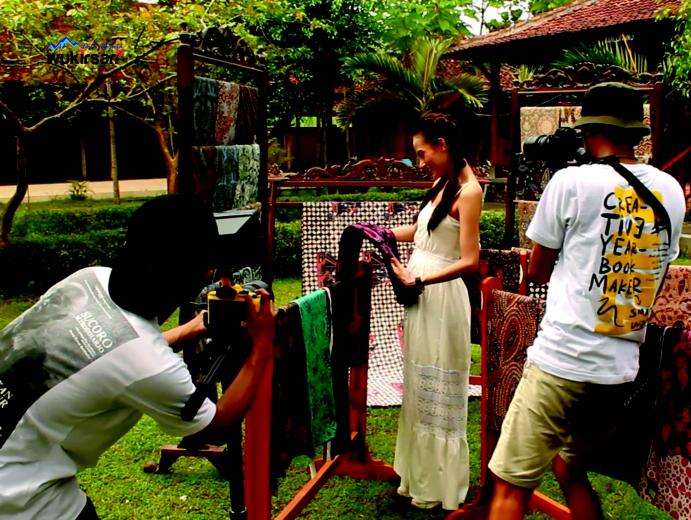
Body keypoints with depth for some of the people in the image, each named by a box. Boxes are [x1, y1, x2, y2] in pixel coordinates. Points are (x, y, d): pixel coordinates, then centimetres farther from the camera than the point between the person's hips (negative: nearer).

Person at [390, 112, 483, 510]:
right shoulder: (441, 185, 11)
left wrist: (419, 280, -25)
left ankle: (439, 488, 21)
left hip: (441, 296, -8)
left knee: (439, 390, 4)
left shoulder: (468, 191, -15)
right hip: (421, 294, 8)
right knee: (420, 385, 16)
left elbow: (470, 262, -19)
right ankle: (421, 472, 32)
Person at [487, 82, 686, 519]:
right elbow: (655, 280, 16)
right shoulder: (671, 190, 8)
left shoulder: (572, 181, -7)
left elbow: (537, 271, 3)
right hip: (622, 369, 6)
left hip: (561, 363, -6)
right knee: (571, 471, 24)